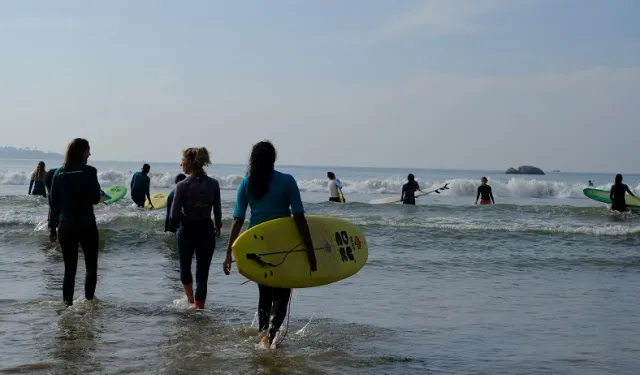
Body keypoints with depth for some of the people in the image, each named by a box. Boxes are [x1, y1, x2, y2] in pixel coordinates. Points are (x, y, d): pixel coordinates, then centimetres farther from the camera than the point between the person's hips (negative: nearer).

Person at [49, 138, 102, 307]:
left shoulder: (59, 173, 3)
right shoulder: (89, 171, -9)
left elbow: (54, 202, 5)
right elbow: (95, 199, -10)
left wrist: (52, 226, 11)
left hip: (65, 226, 4)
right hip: (86, 225, -3)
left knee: (69, 268, 8)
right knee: (91, 266, 11)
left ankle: (68, 303, 4)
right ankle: (89, 299, 7)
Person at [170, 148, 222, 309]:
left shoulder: (182, 185, -13)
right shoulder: (213, 184, -6)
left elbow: (174, 214, -10)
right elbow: (217, 211, 2)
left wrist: (179, 225, 11)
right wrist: (218, 227, 19)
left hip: (187, 230, -1)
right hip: (206, 230, 1)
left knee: (185, 266, 22)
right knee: (203, 272, 7)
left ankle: (190, 300, 34)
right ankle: (199, 306, 7)